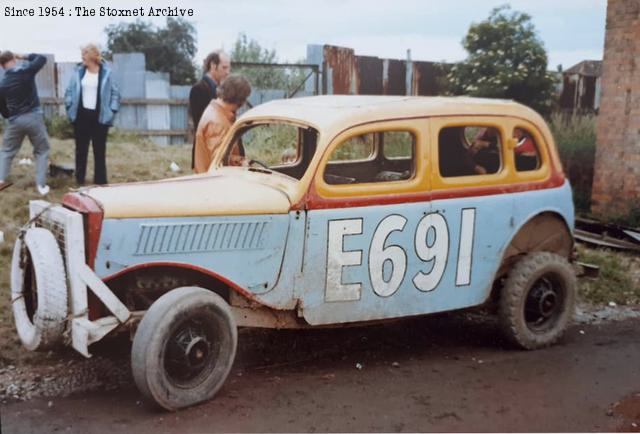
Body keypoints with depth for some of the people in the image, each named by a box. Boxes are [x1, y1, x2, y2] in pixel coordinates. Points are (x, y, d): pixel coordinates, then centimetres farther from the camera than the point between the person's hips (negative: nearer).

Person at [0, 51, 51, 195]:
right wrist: (23, 56, 10)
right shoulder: (26, 70, -10)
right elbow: (42, 58, 4)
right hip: (34, 117, -2)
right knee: (42, 150, 10)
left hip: (15, 121, 3)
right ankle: (41, 185, 3)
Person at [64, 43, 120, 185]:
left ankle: (100, 183, 13)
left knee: (100, 151, 5)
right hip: (81, 116, 2)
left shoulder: (106, 72, -4)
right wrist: (70, 107, -2)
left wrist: (112, 111, -6)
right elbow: (69, 91, 8)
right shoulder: (78, 71, 2)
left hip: (100, 117, -2)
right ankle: (79, 181, 16)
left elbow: (115, 93, 1)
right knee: (81, 150, 8)